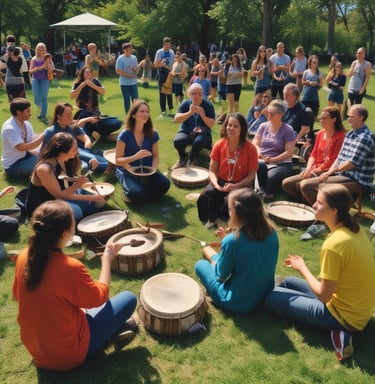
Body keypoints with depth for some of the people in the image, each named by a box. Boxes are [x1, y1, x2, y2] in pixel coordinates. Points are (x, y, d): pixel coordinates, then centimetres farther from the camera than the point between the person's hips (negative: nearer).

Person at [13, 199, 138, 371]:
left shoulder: (23, 257, -11)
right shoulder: (71, 267, -32)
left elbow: (17, 294, 7)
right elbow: (100, 297, -14)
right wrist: (107, 259, -4)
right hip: (68, 354, -7)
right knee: (129, 299, -1)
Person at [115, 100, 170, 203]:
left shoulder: (153, 134, -2)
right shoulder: (125, 134, -13)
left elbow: (155, 156, 5)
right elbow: (118, 160, -12)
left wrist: (153, 169, -16)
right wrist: (135, 157, -28)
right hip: (127, 172, -4)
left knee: (165, 184, -24)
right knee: (137, 194, -32)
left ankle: (145, 186, 6)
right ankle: (130, 192, 5)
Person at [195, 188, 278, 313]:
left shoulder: (231, 241, -30)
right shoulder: (271, 232, -11)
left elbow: (221, 275, -14)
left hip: (238, 303, -6)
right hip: (267, 294, 6)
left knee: (200, 265, 14)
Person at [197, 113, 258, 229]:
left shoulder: (250, 149, -12)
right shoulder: (219, 145, -5)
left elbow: (251, 176, -7)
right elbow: (212, 170, -1)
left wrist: (235, 186, -21)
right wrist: (215, 184, -21)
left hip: (241, 185, -1)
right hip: (221, 181, 2)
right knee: (206, 196, -28)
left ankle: (215, 217, -3)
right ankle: (210, 219, 0)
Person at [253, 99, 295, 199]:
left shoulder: (287, 130, -2)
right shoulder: (263, 126, 11)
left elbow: (289, 152, -7)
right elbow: (255, 143, 12)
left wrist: (273, 160, -17)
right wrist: (258, 150, -11)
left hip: (281, 163, -3)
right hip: (262, 161, 3)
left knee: (272, 176, -36)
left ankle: (267, 198, -13)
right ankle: (262, 191, -17)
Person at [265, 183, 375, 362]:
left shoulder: (333, 244, -31)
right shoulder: (354, 228, -3)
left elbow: (323, 296, -22)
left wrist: (302, 268, -9)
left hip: (345, 315, -8)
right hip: (358, 307, 9)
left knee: (273, 297, -4)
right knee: (287, 283, 19)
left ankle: (336, 328, -2)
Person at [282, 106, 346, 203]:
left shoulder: (340, 136, -11)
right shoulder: (320, 134, 14)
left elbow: (334, 160, -17)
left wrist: (316, 170, -14)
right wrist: (308, 168, -3)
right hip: (314, 171, 8)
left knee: (303, 184, -30)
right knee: (286, 183, -5)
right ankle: (303, 203, 9)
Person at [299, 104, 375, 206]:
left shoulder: (366, 137, -14)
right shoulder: (349, 134, 15)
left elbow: (353, 162, -18)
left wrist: (331, 172, -10)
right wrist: (328, 172, -1)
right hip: (343, 175, 10)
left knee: (308, 185, -21)